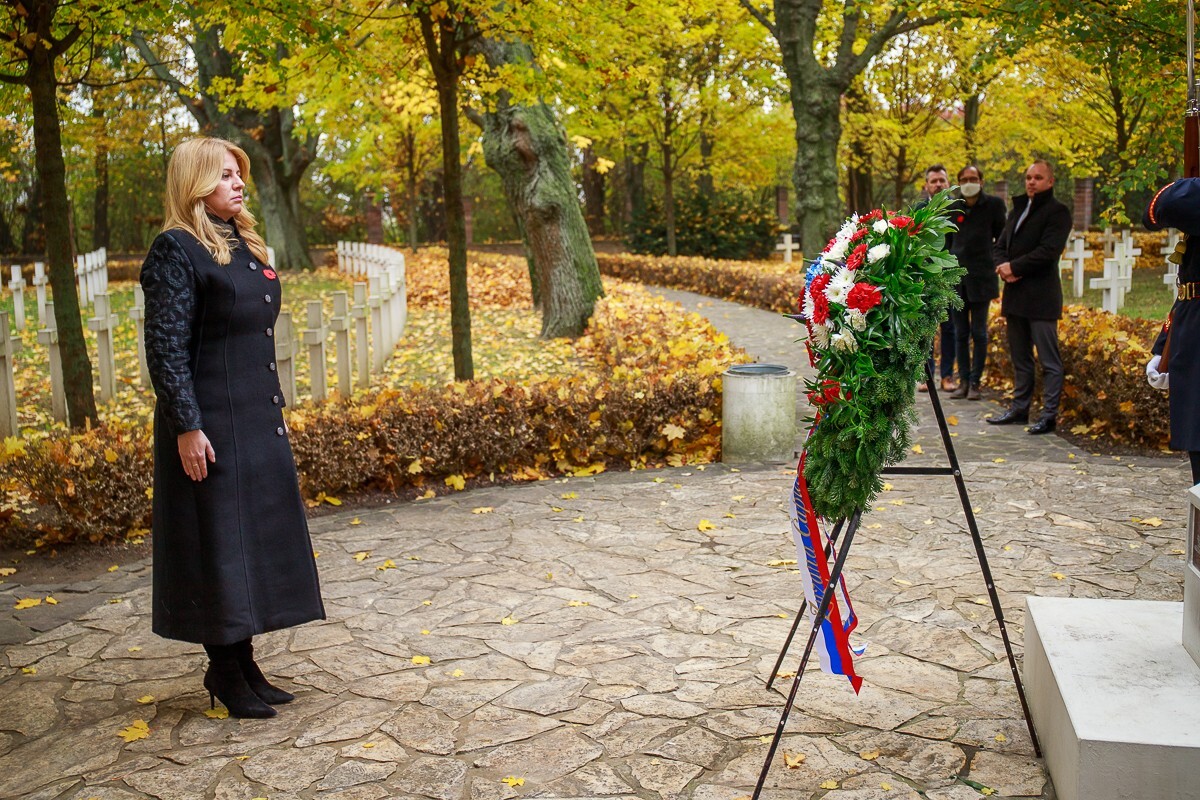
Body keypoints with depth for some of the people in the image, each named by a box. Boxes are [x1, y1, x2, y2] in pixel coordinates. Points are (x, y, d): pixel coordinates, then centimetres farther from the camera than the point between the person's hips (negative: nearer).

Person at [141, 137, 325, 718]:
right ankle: (224, 671, 15)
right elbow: (166, 345, -16)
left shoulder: (244, 246, 14)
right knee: (219, 537, 0)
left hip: (258, 419, 9)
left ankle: (244, 663, 25)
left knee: (258, 531, 12)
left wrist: (274, 409, 19)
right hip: (211, 423, -9)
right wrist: (186, 426, -20)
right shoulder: (176, 251, -11)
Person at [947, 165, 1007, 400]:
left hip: (981, 278, -3)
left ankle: (975, 383, 7)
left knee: (978, 333, 2)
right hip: (956, 277, 3)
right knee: (960, 334, 6)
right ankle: (963, 381, 12)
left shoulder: (994, 205, 0)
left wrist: (998, 264, 3)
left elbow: (1002, 239, 7)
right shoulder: (953, 207, 7)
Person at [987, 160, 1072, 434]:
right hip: (1015, 295, 8)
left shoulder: (1057, 212, -4)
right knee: (1020, 358, 14)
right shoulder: (1017, 210, 20)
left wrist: (1014, 267, -13)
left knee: (1049, 360, -4)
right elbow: (999, 246, 16)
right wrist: (1003, 267, -5)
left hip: (1041, 297, -8)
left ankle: (1049, 414, -2)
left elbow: (1048, 251, -16)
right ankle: (1019, 408, 22)